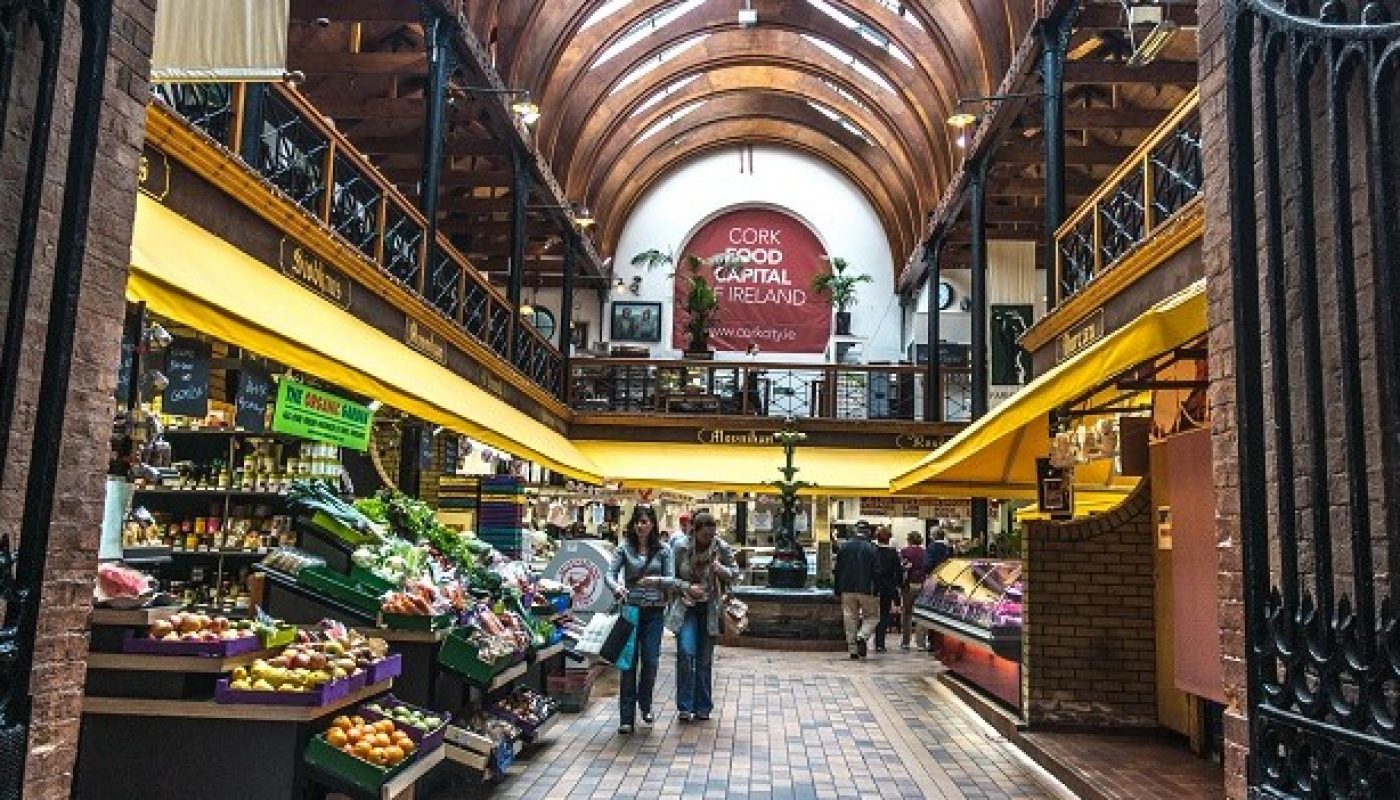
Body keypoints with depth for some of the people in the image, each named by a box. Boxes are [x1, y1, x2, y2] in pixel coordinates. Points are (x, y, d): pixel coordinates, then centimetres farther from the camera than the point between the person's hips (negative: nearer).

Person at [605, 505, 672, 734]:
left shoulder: (663, 550, 3)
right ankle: (627, 717, 7)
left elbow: (671, 579, 2)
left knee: (650, 661, 3)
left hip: (655, 612, 1)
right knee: (629, 662, 0)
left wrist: (656, 580, -18)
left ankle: (645, 704, 31)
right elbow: (610, 573, -7)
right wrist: (617, 587, -28)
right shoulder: (624, 548, 1)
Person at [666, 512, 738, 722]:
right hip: (686, 607, -1)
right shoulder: (680, 547, -10)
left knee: (705, 659, 7)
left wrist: (722, 570, -17)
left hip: (710, 609, 2)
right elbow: (669, 577, -4)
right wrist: (687, 587, -19)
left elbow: (735, 573, 5)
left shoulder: (722, 548, -6)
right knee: (686, 653, -12)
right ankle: (685, 707, -1)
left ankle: (703, 707, 19)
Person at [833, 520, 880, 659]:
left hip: (847, 590, 3)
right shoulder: (871, 548, -7)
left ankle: (853, 650, 8)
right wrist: (876, 590, -2)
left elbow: (838, 570, 7)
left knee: (850, 618, 9)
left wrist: (838, 591, 13)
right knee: (871, 616, 12)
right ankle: (862, 637, -13)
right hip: (866, 590, -3)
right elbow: (875, 571, -9)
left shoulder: (844, 546, 4)